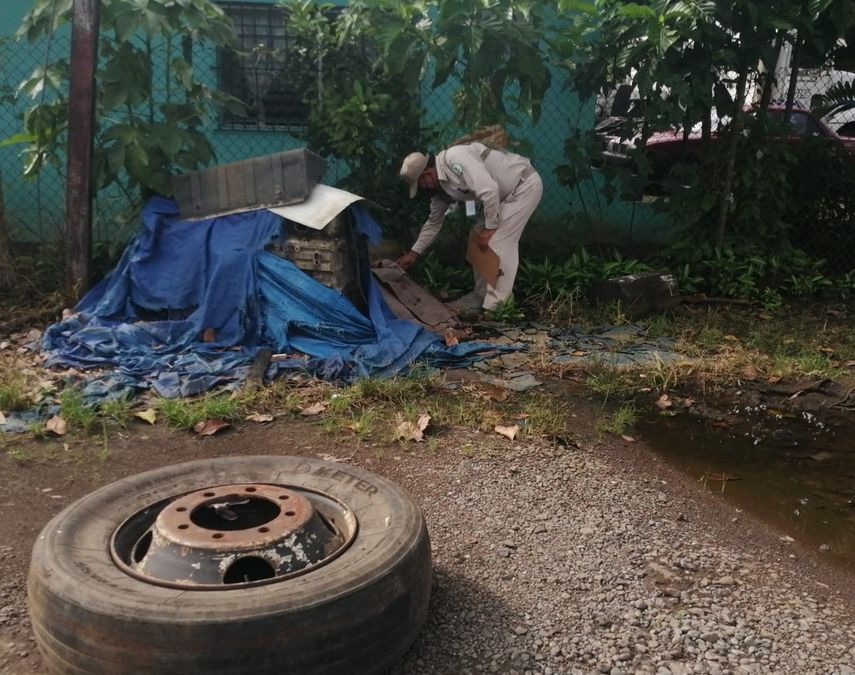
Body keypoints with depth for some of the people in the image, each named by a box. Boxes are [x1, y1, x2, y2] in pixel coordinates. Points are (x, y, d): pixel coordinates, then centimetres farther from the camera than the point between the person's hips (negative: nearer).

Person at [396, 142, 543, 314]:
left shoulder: (455, 159, -29)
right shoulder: (440, 185, 1)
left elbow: (489, 190, -33)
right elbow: (434, 222, 14)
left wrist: (490, 227, -23)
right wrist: (414, 252, 14)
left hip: (525, 184, -10)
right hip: (505, 193, 10)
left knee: (498, 241, -16)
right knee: (479, 240, 8)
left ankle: (496, 306, -12)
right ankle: (482, 296, 18)